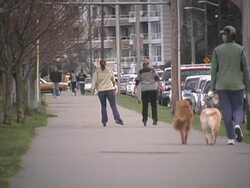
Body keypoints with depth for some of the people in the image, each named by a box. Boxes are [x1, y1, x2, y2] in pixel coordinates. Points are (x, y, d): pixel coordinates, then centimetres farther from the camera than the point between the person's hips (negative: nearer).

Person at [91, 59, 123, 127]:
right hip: (110, 89, 0)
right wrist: (114, 86, 32)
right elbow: (113, 80, 16)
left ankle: (104, 121, 6)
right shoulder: (110, 70, 5)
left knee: (103, 106, 10)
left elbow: (94, 81, -4)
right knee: (113, 105, -2)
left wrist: (93, 89, 5)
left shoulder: (97, 71, -1)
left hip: (101, 91, 0)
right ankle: (117, 118, -18)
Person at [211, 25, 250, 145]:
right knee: (238, 108, 9)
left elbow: (214, 69, 0)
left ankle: (231, 137, 1)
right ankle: (237, 124, -21)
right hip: (237, 85, 0)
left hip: (222, 85, 0)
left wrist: (213, 86, 5)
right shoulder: (240, 49, -2)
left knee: (226, 111, 4)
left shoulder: (217, 50, -1)